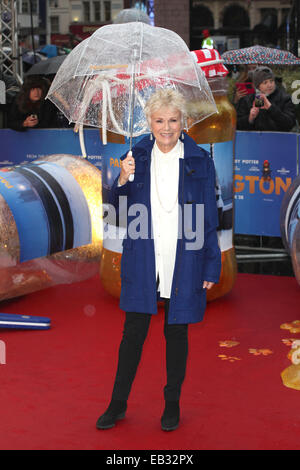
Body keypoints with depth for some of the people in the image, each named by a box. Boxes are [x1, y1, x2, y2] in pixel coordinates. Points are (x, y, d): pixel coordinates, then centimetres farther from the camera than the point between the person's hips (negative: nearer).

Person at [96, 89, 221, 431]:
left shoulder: (199, 161, -2)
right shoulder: (137, 156, 1)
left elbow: (209, 218, 1)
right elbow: (118, 208, 5)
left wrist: (211, 266, -2)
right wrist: (123, 180, -15)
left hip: (184, 262, -1)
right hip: (143, 260, 1)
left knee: (176, 332, 10)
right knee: (133, 331, 6)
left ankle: (172, 403, 26)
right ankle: (118, 403, 21)